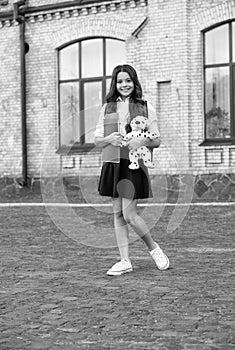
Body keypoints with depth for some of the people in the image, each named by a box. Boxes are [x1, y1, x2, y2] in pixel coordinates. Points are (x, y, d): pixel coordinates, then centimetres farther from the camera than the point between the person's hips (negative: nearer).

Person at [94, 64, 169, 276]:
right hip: (113, 164, 4)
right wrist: (109, 139, -13)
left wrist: (142, 141, -18)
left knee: (129, 215, -8)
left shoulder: (146, 108, 1)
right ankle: (125, 261, 14)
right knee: (117, 214, 6)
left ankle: (154, 248, 17)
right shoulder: (107, 108, 9)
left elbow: (157, 140, 2)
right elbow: (97, 140, 9)